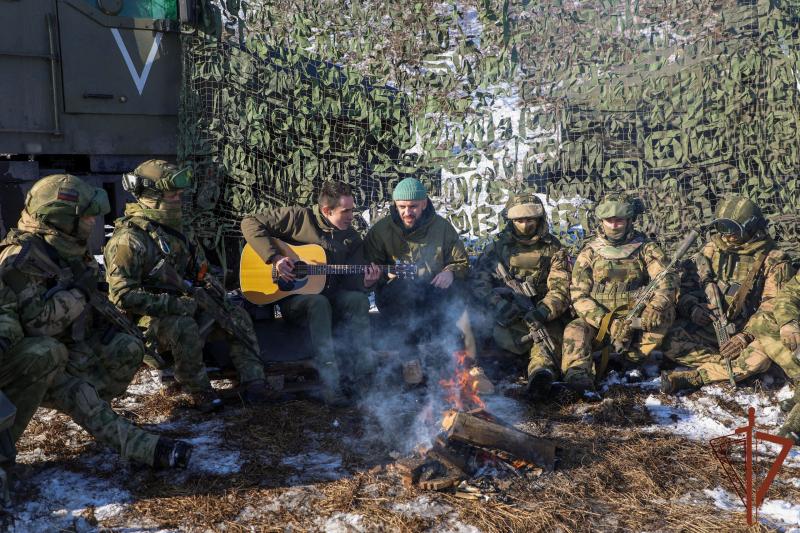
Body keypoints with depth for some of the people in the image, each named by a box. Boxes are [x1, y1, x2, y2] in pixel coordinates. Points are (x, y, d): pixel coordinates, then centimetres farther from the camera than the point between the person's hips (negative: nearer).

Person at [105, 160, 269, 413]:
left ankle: (253, 383, -11)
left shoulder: (179, 229, 11)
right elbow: (122, 295, -23)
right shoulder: (129, 239, -16)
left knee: (237, 316, -9)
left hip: (185, 306, 8)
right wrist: (174, 305, -27)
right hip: (147, 318, -7)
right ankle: (197, 392, -18)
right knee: (185, 329, -37)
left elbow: (201, 270, 22)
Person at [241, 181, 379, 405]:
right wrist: (275, 258, -18)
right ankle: (330, 382, -38)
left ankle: (363, 371, -24)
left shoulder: (352, 239, 7)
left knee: (359, 299, -27)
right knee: (319, 303, -38)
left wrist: (364, 283, -19)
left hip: (331, 296, 4)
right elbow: (251, 223, -7)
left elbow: (350, 281, 5)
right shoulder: (298, 218, -6)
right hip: (291, 296, -4)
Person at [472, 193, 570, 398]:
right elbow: (479, 280, 0)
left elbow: (560, 289, -3)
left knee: (548, 330, -36)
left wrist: (543, 311, -24)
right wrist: (499, 304, -20)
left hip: (542, 315, -1)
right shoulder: (498, 245, 10)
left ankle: (542, 368, -60)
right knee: (503, 336, -33)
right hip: (507, 313, 2)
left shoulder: (553, 248, 8)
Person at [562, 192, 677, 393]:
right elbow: (578, 295, -4)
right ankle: (578, 375, -51)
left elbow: (666, 281, -9)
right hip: (598, 319, -1)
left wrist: (655, 307, -32)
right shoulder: (589, 252, 3)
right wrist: (607, 322, -20)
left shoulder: (645, 248, 4)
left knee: (666, 311, -26)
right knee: (575, 330, -30)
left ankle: (632, 358, -20)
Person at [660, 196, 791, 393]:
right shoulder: (712, 249, 8)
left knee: (759, 358, -36)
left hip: (744, 331, -2)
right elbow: (685, 283, 6)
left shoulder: (773, 260, -2)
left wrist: (746, 336, -22)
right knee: (670, 343, -26)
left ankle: (690, 378, -29)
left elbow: (773, 307, -9)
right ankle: (734, 366, -18)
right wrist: (692, 308, -15)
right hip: (704, 325, 3)